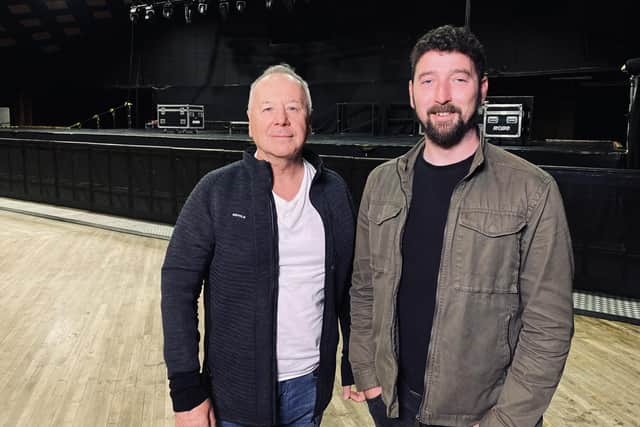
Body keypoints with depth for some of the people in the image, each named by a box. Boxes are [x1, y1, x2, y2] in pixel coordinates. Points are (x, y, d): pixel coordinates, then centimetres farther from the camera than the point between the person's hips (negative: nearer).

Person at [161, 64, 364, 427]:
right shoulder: (216, 192, -12)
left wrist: (356, 366, 6)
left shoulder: (334, 192, -3)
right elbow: (179, 286, -11)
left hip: (312, 386, 3)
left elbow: (350, 285, 3)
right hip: (237, 394, -2)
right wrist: (187, 391, -12)